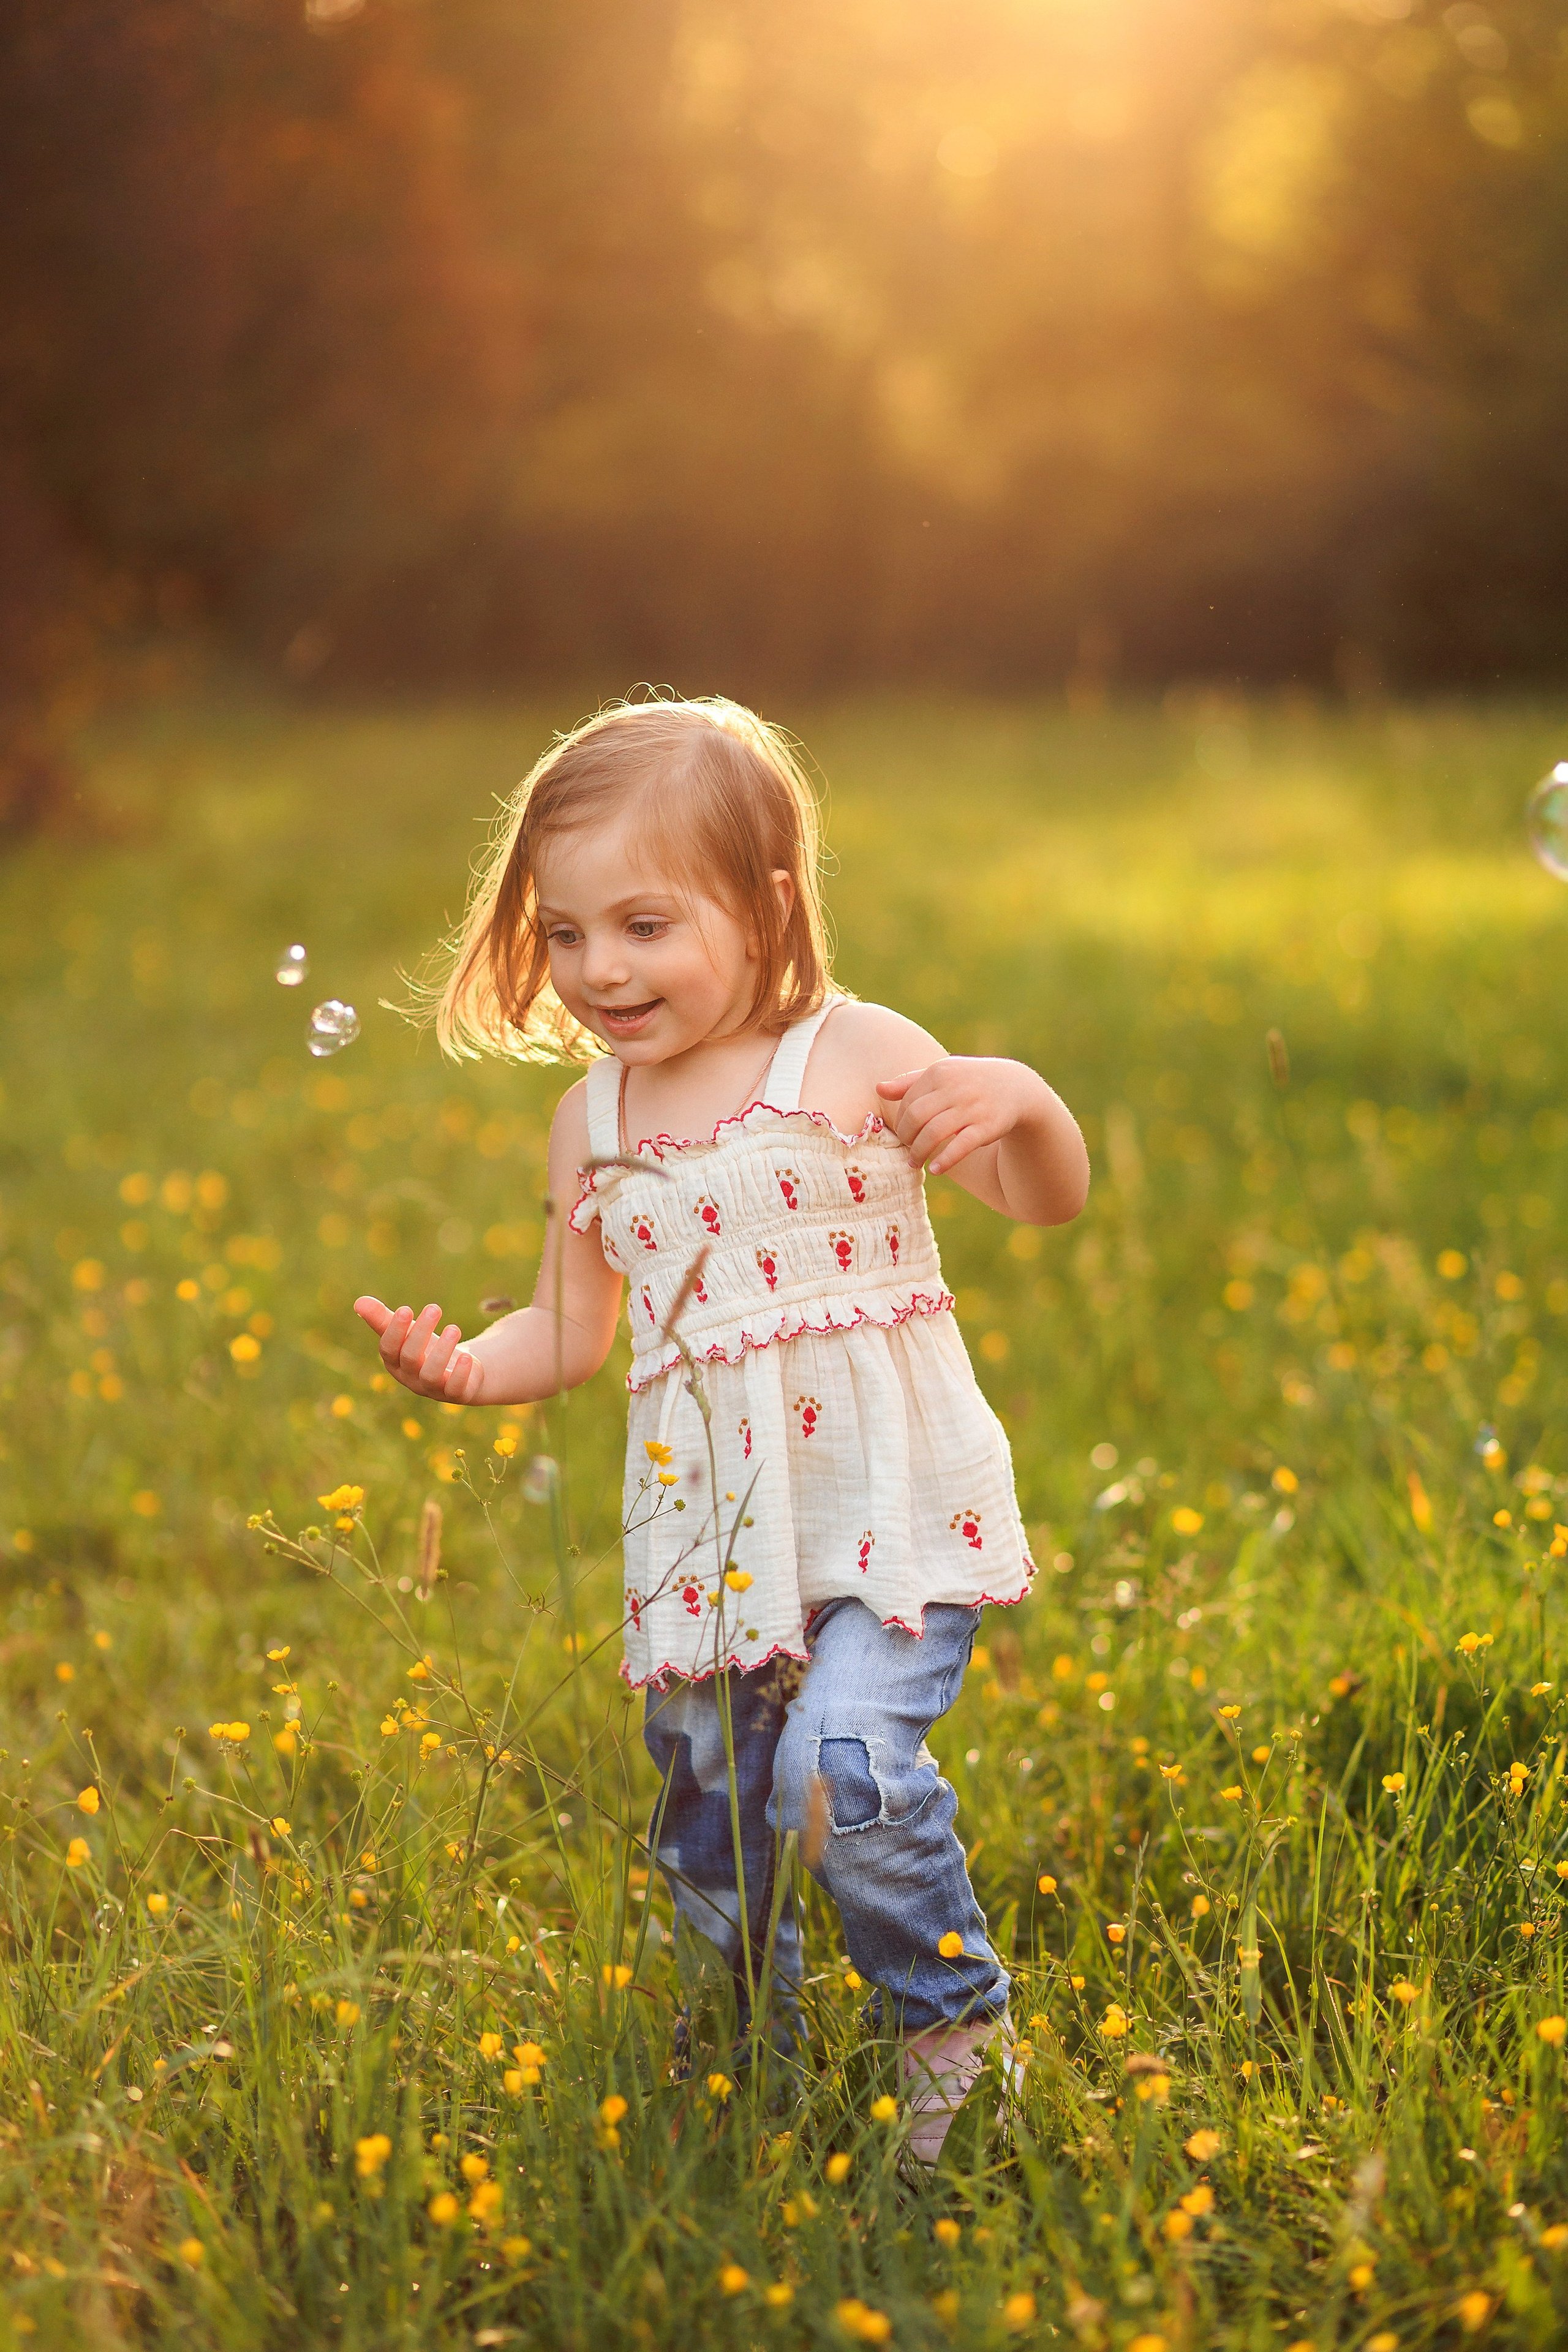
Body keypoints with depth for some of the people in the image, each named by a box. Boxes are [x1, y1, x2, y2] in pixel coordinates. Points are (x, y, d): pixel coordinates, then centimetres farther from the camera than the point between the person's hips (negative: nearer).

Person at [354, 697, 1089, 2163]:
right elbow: (575, 1330, 18)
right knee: (707, 1842, 10)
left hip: (891, 1505, -5)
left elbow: (1045, 1207, -2)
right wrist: (465, 1367, -2)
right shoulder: (592, 1121, 8)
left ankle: (953, 2021, 1)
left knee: (844, 1770, -24)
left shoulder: (855, 1059, -5)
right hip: (707, 1534, 5)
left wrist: (1022, 1103, -23)